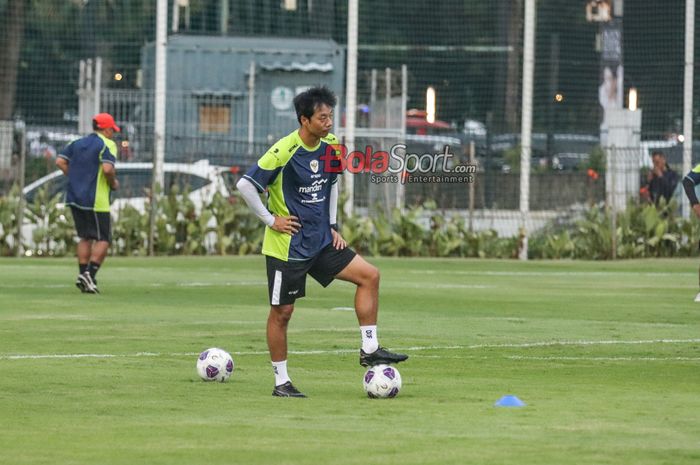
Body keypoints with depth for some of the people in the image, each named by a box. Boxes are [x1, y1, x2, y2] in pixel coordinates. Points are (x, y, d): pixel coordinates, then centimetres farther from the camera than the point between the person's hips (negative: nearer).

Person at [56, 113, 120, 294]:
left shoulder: (77, 143, 14)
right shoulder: (107, 145, -7)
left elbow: (60, 161, 6)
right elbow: (107, 169, -21)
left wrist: (76, 178, 11)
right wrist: (113, 183, -3)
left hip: (74, 197, 7)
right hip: (96, 200, -7)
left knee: (85, 237, 16)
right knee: (103, 239, 1)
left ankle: (82, 275, 10)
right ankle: (90, 274, -12)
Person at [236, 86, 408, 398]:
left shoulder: (331, 146, 2)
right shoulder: (284, 151, -19)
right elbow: (245, 185, -18)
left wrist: (332, 225, 13)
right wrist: (270, 220, -14)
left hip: (321, 240, 7)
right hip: (287, 244, -7)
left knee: (369, 276, -3)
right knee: (282, 312, 1)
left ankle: (369, 349, 2)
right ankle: (281, 382, 11)